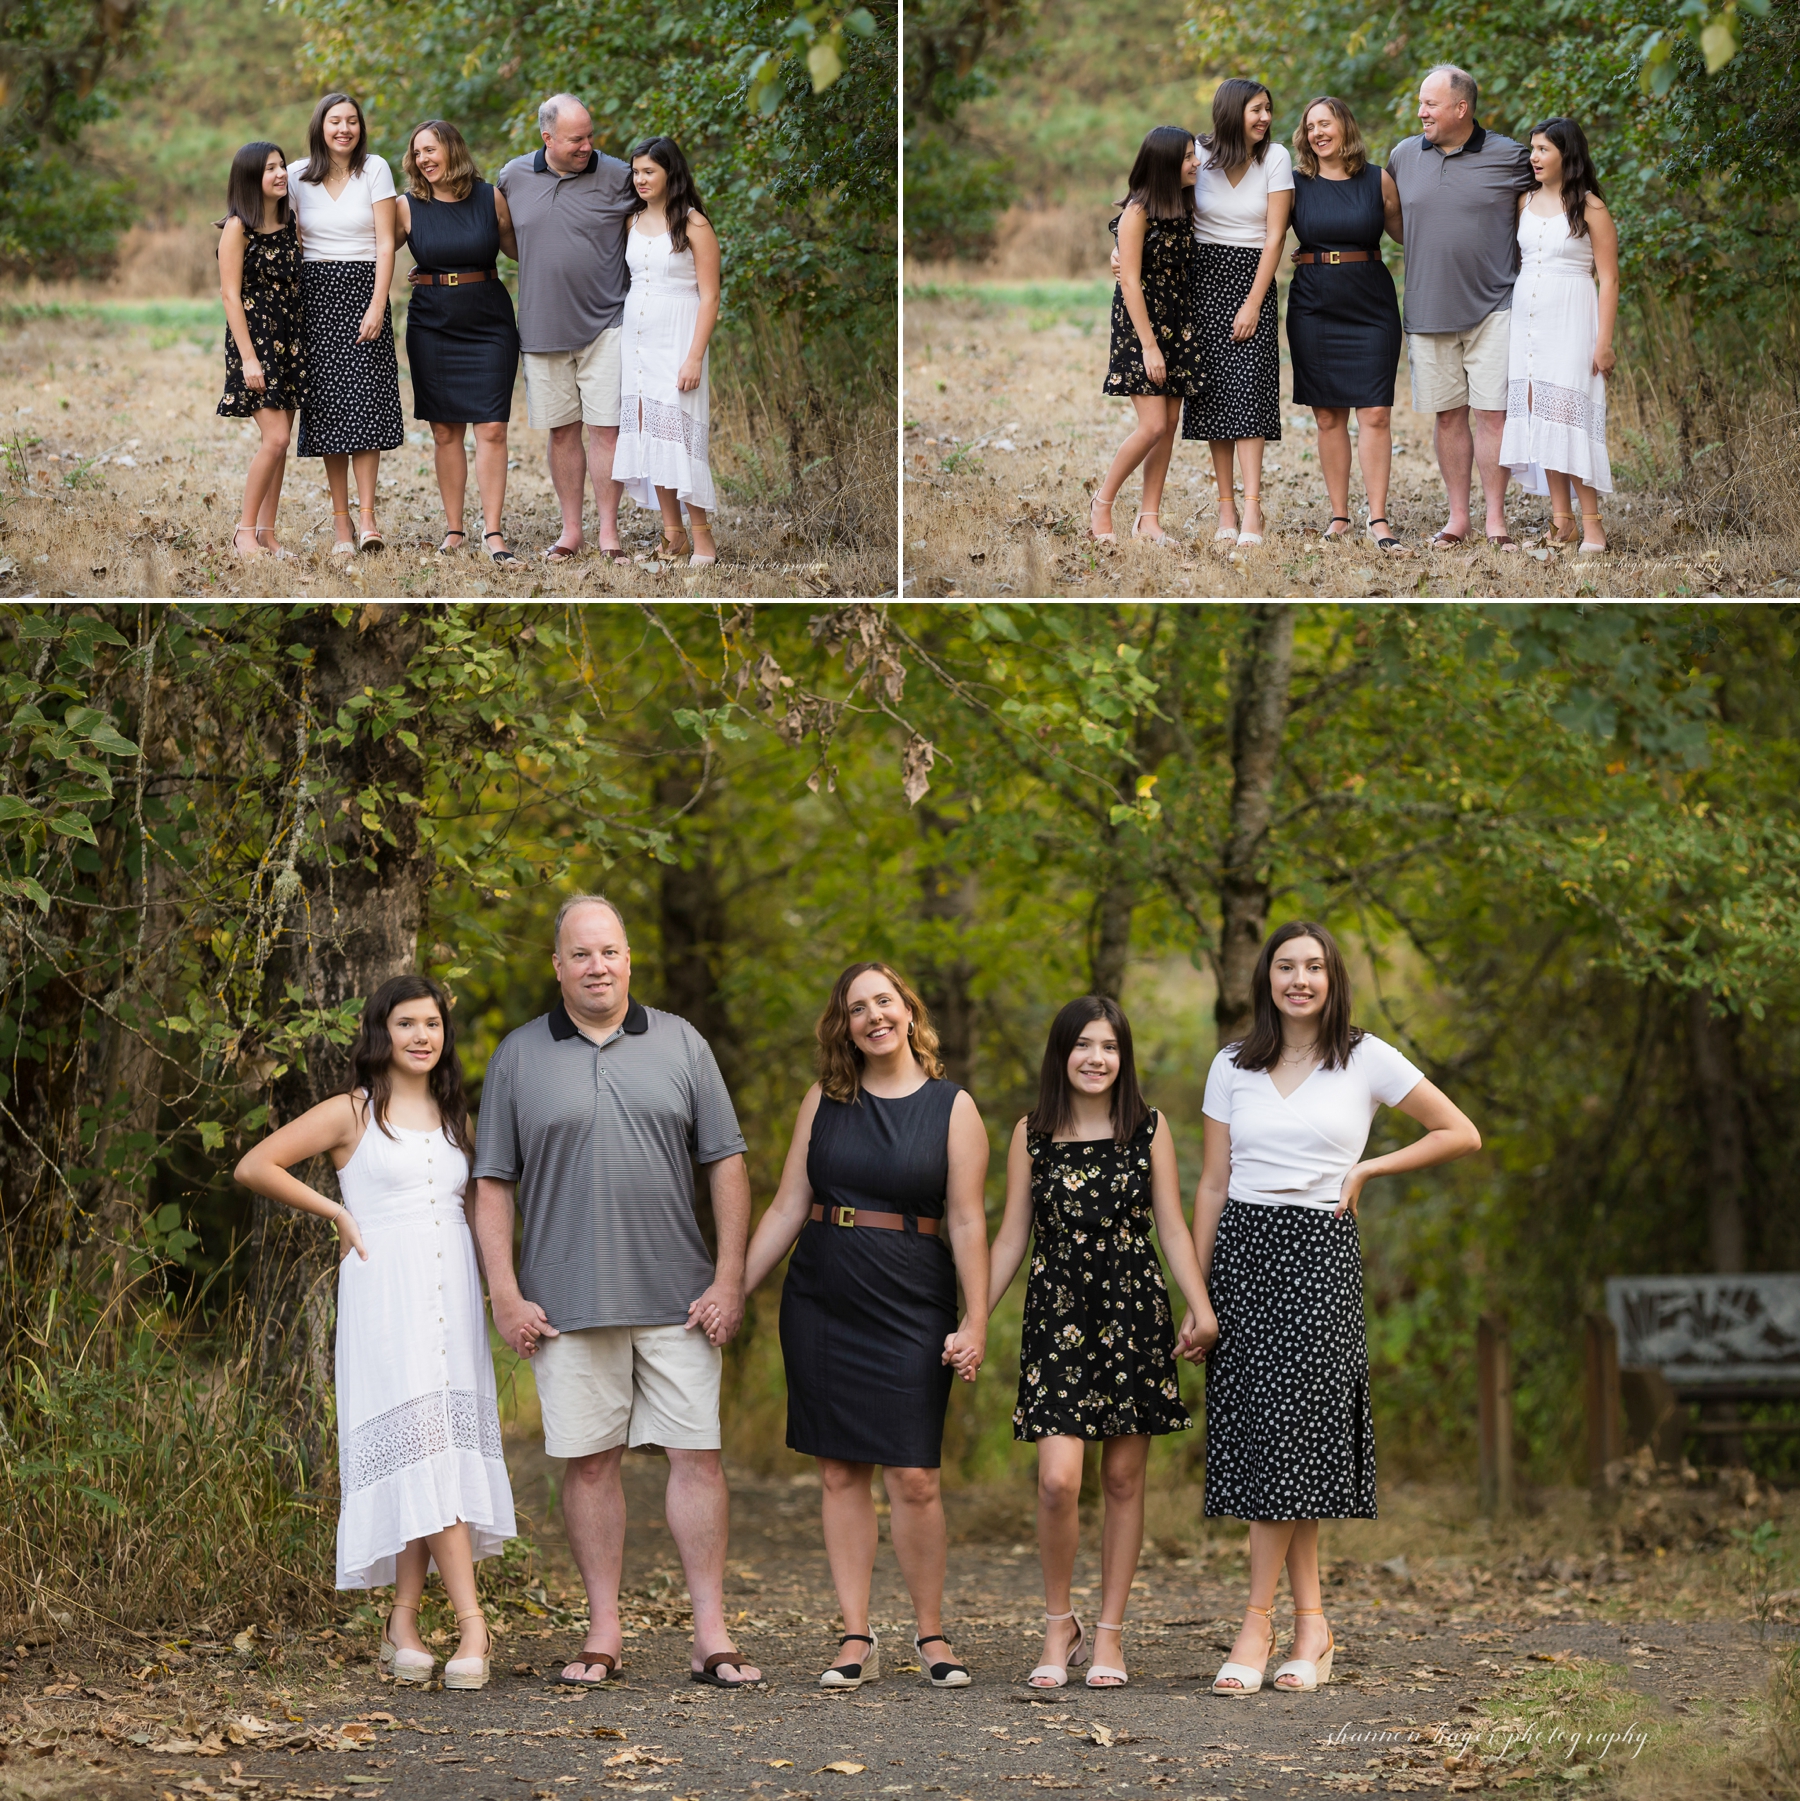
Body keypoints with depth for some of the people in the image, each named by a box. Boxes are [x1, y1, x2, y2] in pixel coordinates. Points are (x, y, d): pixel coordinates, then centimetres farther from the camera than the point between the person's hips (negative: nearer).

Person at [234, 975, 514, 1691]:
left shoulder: (456, 1119, 17)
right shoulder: (352, 1114, 1)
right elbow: (254, 1166, -2)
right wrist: (339, 1213, -2)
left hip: (452, 1293, 5)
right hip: (385, 1295, -5)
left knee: (435, 1455, 0)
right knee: (423, 1445, -14)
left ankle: (403, 1625, 6)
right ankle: (471, 1623, -20)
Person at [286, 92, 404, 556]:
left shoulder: (375, 170, 1)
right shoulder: (297, 176, 6)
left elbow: (385, 242, -3)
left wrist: (378, 305, -12)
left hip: (363, 289, -1)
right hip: (315, 293, 1)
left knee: (365, 402, -9)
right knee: (327, 407, -1)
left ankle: (367, 517, -9)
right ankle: (340, 520, 2)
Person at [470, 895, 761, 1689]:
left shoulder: (680, 1044, 8)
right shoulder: (520, 1057, 6)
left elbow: (726, 1163, 7)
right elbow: (492, 1183, 5)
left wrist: (729, 1280, 0)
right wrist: (505, 1295, -3)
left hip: (677, 1298, 1)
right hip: (567, 1303, 0)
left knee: (697, 1455, -2)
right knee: (589, 1461, 3)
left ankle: (711, 1635, 1)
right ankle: (603, 1631, 10)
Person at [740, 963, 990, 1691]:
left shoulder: (952, 1107, 1)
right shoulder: (823, 1101, 9)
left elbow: (966, 1222, -2)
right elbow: (787, 1209, 10)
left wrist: (976, 1322, -9)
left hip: (910, 1304, -3)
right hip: (821, 1302, 3)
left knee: (913, 1477, -6)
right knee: (840, 1472, 3)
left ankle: (931, 1634, 8)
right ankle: (856, 1639, 8)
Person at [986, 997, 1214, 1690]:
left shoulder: (1149, 1129, 5)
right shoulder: (1032, 1134, 5)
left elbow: (1171, 1226, 3)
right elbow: (1011, 1237, 8)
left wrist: (1199, 1304, -10)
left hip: (1133, 1313, 1)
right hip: (1057, 1314, -1)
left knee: (1123, 1477, 3)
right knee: (1058, 1479, -13)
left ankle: (1109, 1634, 13)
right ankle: (1059, 1626, 5)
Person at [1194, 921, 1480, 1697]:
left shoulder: (1367, 1060, 3)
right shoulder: (1233, 1068, 10)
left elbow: (1461, 1134, 7)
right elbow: (1212, 1185, 11)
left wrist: (1367, 1169, 0)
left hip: (1318, 1253, -3)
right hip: (1243, 1247, 3)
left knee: (1290, 1429, -11)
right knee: (1265, 1433, -2)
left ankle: (1257, 1625, -7)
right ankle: (1311, 1625, 6)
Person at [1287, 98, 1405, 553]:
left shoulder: (1378, 180, 3)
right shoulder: (1296, 184, 3)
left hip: (1371, 305, -1)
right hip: (1314, 306, 1)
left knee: (1375, 413, -7)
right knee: (1328, 416, 3)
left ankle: (1378, 518, -7)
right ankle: (1339, 515, 11)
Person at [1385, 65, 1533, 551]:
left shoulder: (1508, 158, -3)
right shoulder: (1403, 156, 8)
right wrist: (1382, 209, 3)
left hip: (1492, 306, -3)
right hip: (1429, 308, 3)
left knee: (1491, 412, -5)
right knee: (1449, 415, 8)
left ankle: (1496, 520, 1)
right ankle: (1457, 517, 16)